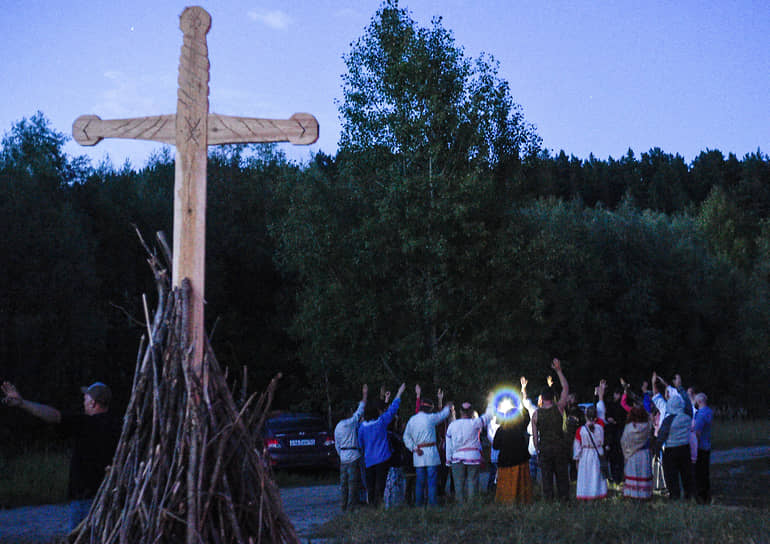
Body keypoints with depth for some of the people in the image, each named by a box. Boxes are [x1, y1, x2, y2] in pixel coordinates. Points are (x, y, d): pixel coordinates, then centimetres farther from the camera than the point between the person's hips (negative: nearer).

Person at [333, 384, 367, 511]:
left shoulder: (337, 427, 11)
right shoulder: (350, 422, -10)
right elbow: (360, 409, -4)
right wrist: (364, 395, 4)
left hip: (343, 458, 7)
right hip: (353, 457, -7)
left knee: (343, 483, 9)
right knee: (353, 484, -5)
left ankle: (344, 507, 12)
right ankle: (351, 507, -5)